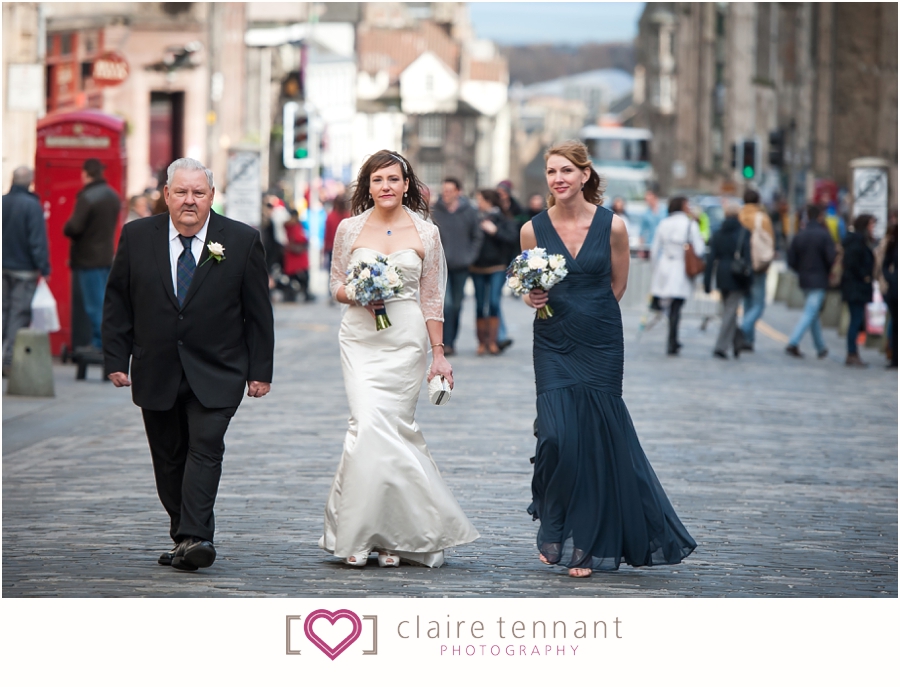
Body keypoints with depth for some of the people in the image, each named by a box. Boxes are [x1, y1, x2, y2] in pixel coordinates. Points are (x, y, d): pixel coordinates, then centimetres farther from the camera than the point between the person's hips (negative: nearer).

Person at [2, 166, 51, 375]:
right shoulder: (32, 205, -15)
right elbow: (38, 241, -17)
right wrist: (44, 269, -12)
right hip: (24, 270, -5)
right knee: (19, 315, -2)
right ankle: (10, 361, -6)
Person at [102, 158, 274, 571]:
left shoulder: (243, 241, -2)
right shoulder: (137, 237, 2)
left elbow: (258, 312, 1)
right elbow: (118, 303, 7)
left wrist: (260, 370, -1)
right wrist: (116, 359, 1)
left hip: (215, 374, -3)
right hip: (156, 373, 3)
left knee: (206, 448, -15)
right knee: (168, 458, 7)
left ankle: (195, 539, -21)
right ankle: (182, 538, 16)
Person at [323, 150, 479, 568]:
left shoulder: (426, 233, 5)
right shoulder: (350, 229, 6)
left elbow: (432, 298, 7)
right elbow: (336, 284, 13)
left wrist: (438, 354, 4)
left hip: (406, 340, 0)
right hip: (360, 338, 0)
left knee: (393, 428, -3)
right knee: (369, 426, -13)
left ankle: (389, 534, 7)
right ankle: (359, 532, -3)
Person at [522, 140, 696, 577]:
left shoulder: (612, 226, -4)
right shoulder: (533, 229, 0)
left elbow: (618, 284, 8)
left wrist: (587, 314, 8)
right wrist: (533, 299, -9)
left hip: (601, 345, -1)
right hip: (554, 346, 1)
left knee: (597, 442, 0)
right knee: (557, 437, -10)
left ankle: (586, 545, 12)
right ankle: (557, 535, 11)